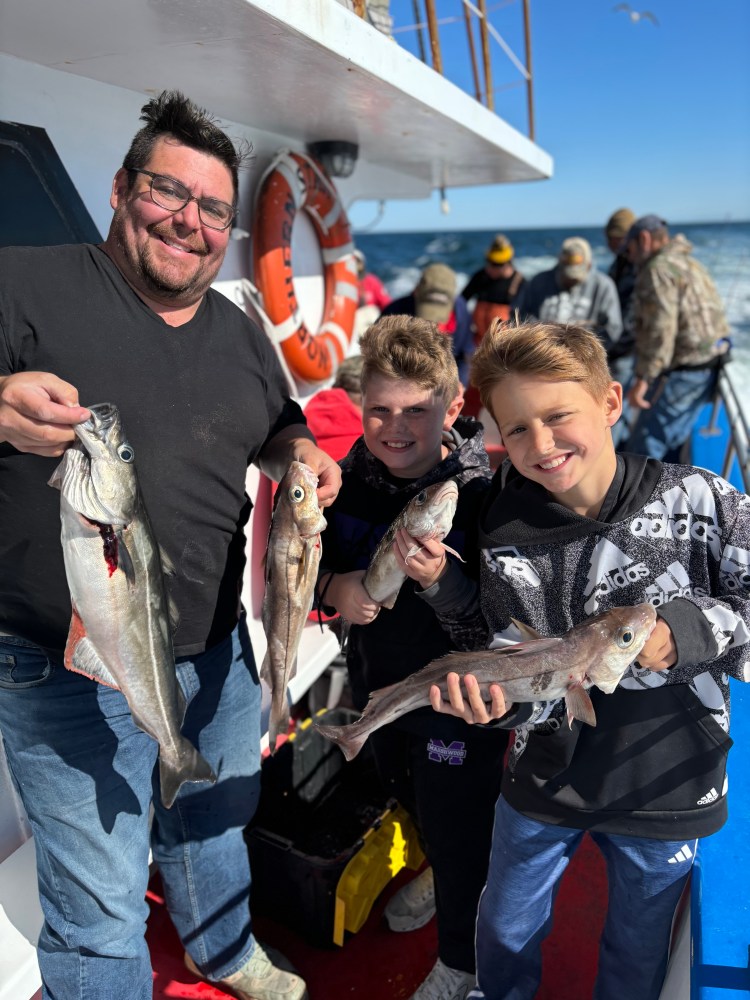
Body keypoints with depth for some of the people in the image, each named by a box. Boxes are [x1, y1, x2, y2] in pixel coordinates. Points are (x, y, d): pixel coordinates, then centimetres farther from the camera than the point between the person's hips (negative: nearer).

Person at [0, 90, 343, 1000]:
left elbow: (276, 425, 21)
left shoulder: (239, 332, 8)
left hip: (217, 650, 7)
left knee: (218, 820, 29)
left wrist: (300, 453, 0)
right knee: (101, 916, 7)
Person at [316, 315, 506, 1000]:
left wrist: (439, 580, -42)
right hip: (377, 683, 6)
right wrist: (335, 589, -18)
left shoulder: (481, 495, -27)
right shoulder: (348, 478, -10)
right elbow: (312, 560, 3)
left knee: (460, 832, 16)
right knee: (410, 797, 32)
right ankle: (440, 874, 66)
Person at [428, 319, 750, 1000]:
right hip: (546, 780, 2)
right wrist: (499, 700, -32)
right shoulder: (507, 536, -13)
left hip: (668, 785, -1)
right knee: (505, 934, 25)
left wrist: (680, 633, -29)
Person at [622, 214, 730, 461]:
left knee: (641, 449, -5)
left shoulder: (658, 269, -11)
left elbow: (660, 328, -22)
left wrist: (642, 379, -23)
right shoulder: (690, 265, 21)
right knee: (672, 444, 20)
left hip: (683, 373, -10)